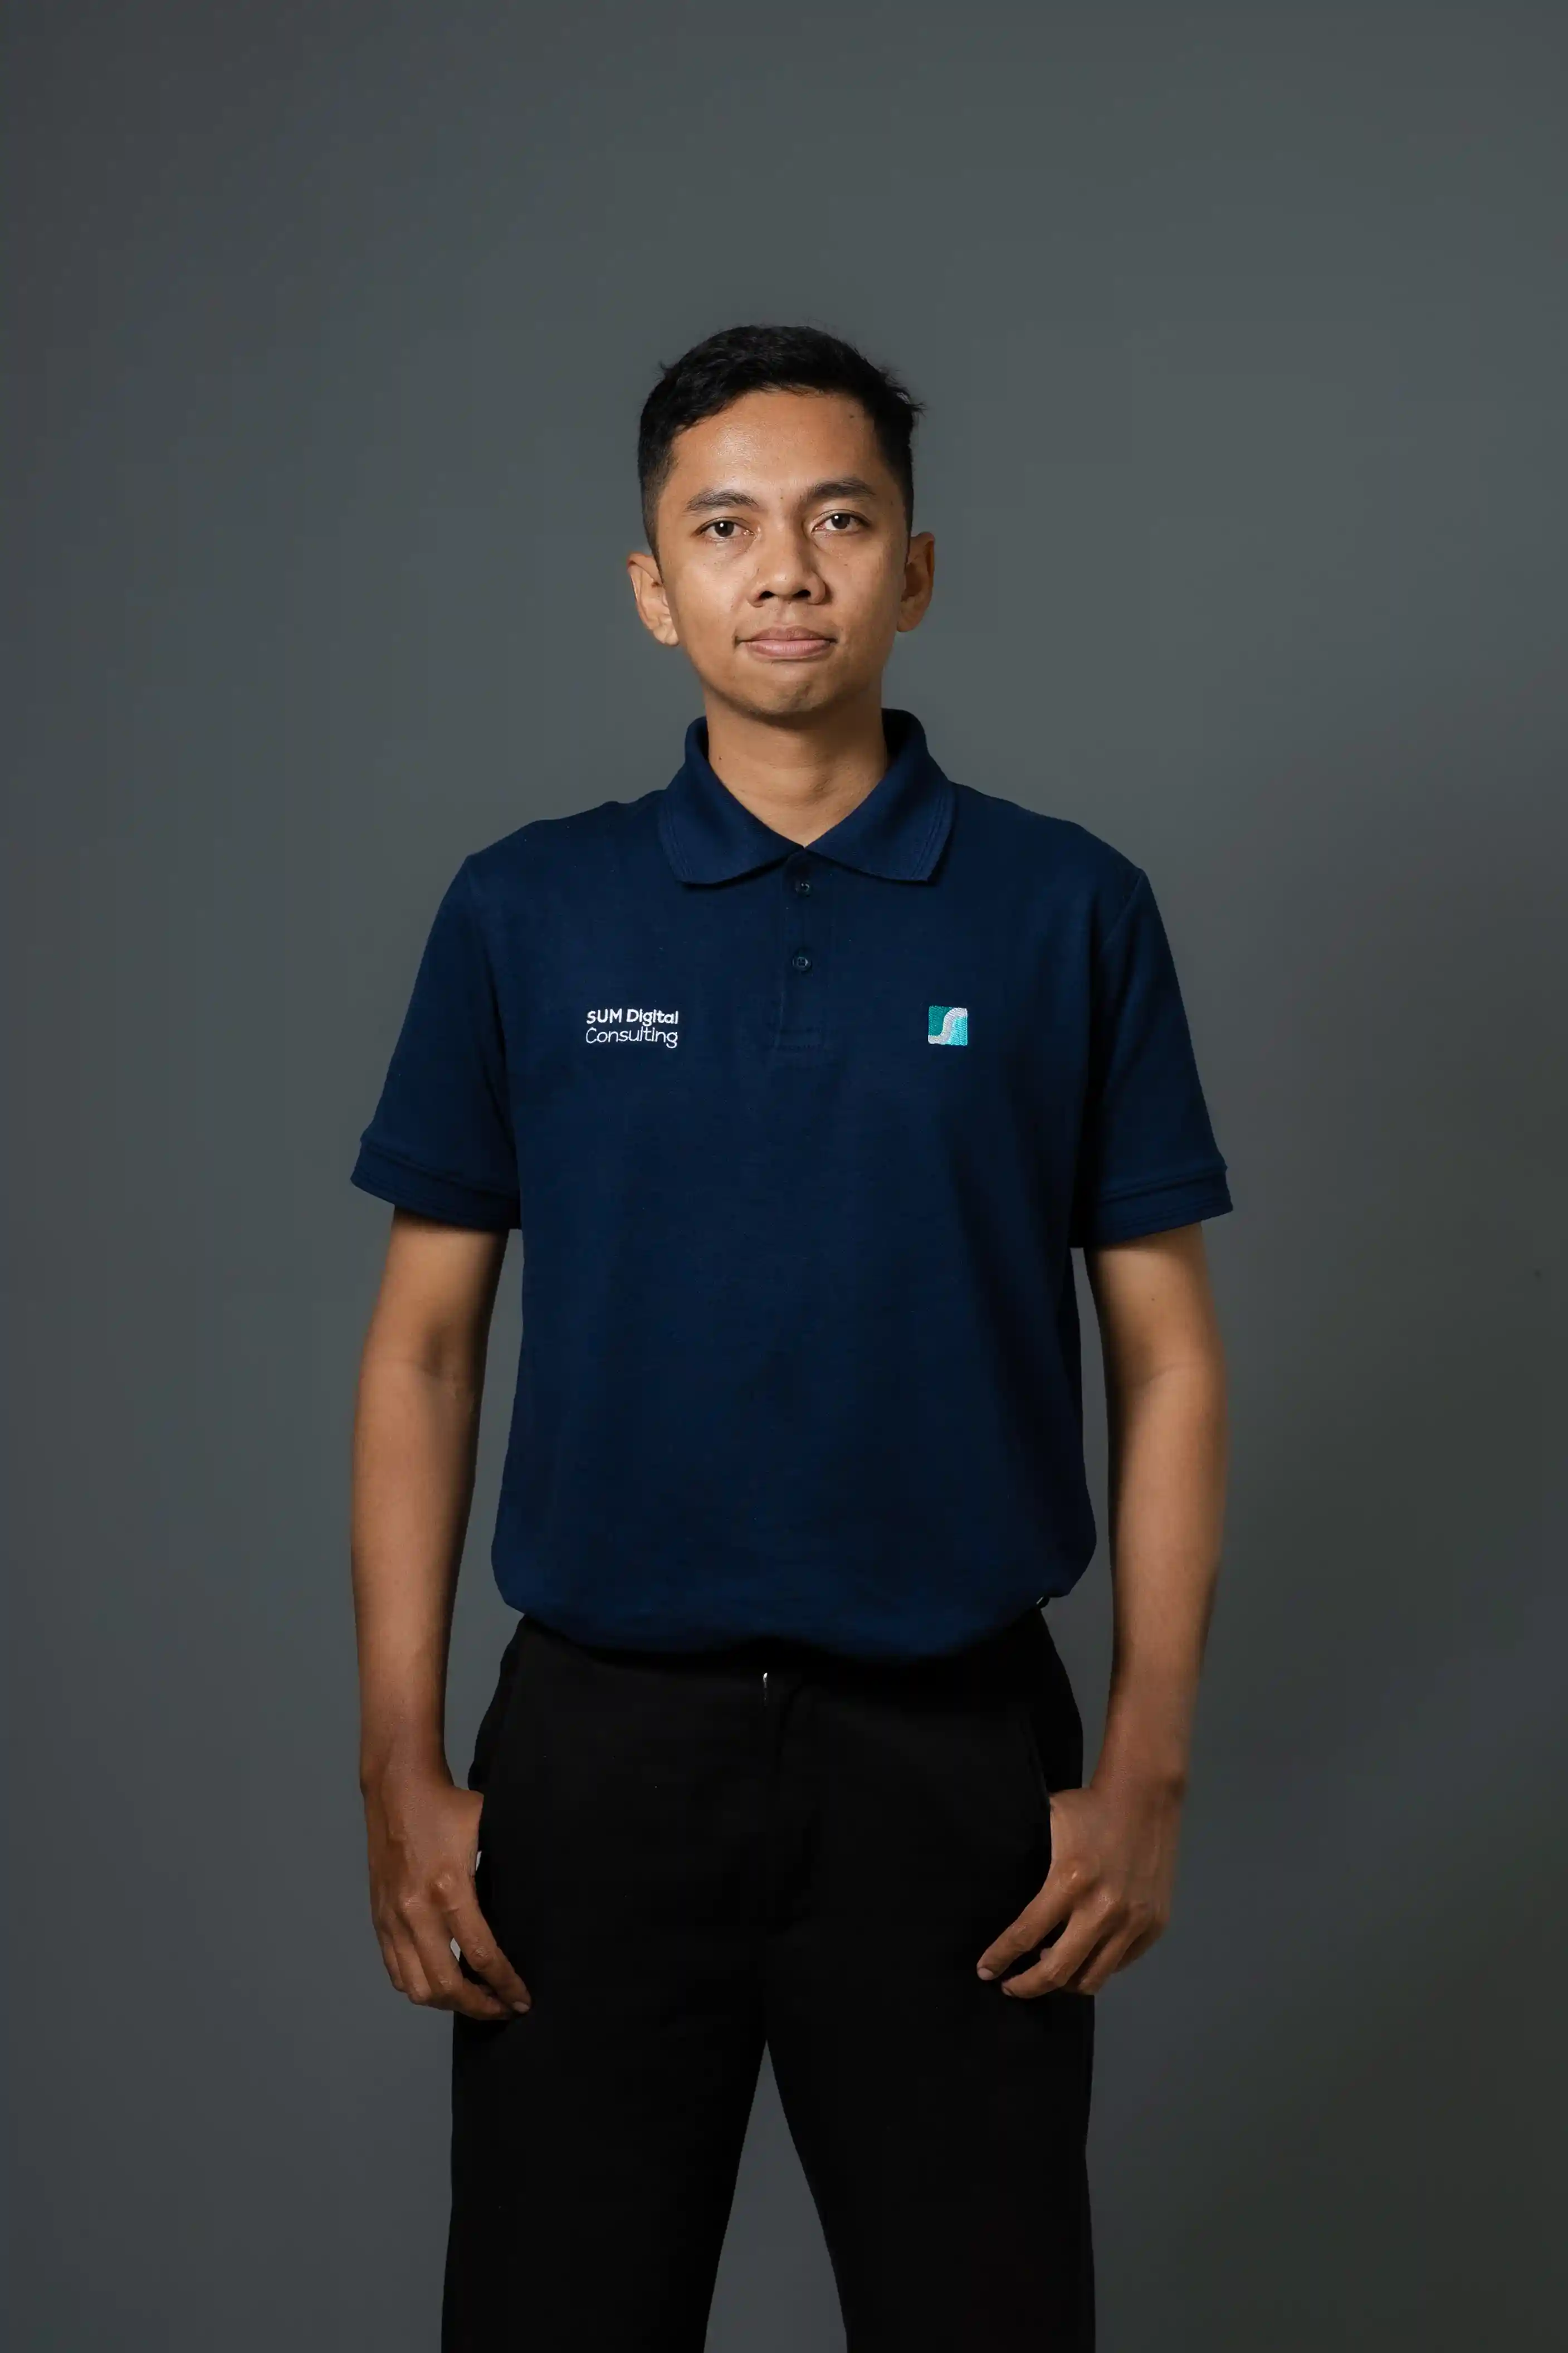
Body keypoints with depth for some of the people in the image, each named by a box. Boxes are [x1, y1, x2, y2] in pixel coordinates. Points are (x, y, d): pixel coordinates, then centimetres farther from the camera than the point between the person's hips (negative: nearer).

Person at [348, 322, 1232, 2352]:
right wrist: (401, 1763, -3)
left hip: (954, 1748, 0)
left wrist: (1147, 1766, -6)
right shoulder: (526, 913, 2)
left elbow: (1165, 1357, 1)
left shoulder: (1068, 910, 0)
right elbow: (423, 1348, 3)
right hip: (602, 1743, 1)